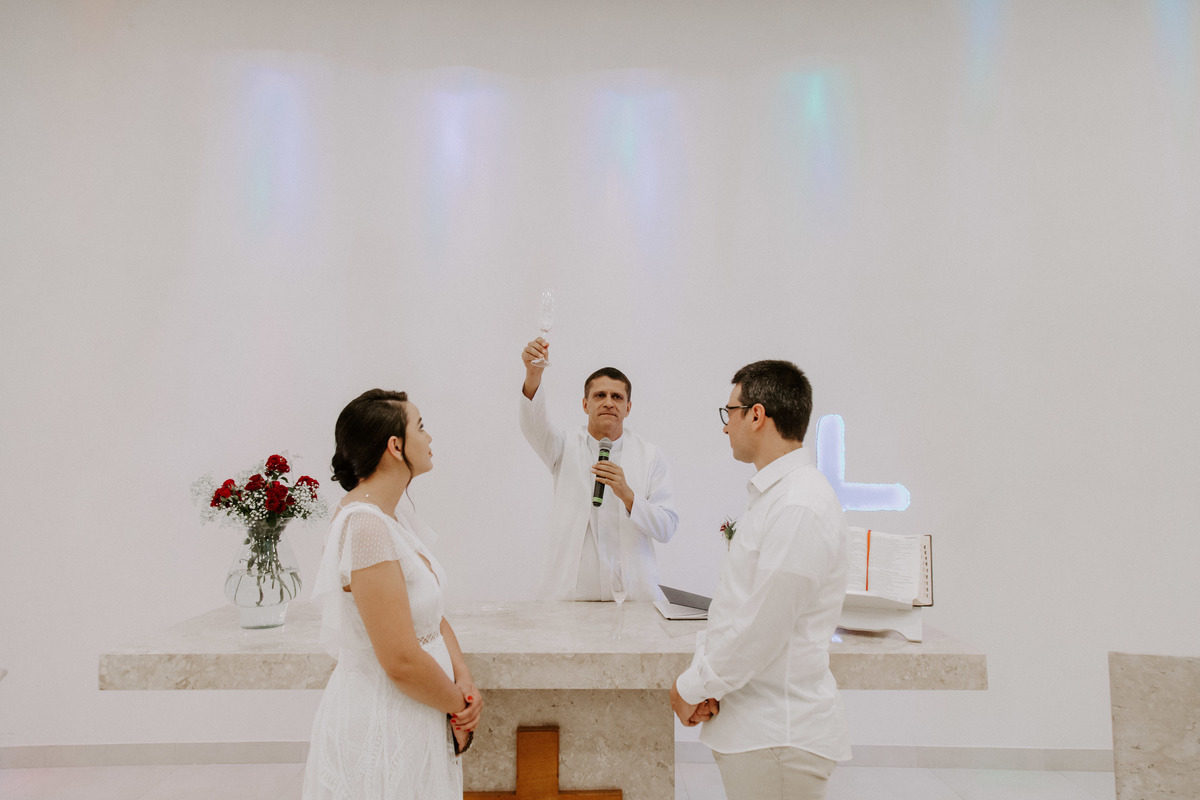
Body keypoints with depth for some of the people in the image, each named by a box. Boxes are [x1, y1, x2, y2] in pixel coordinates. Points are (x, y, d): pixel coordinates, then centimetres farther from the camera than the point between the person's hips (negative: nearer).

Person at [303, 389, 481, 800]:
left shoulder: (395, 513, 4)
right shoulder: (366, 525, -25)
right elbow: (402, 662, -26)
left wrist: (464, 678, -6)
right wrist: (460, 705, -11)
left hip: (413, 716, 9)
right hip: (381, 722, -9)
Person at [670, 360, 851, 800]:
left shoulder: (800, 508, -22)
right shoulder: (771, 494, 12)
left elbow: (761, 629, -23)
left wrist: (693, 689, -10)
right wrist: (704, 678, 2)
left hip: (779, 734, -9)